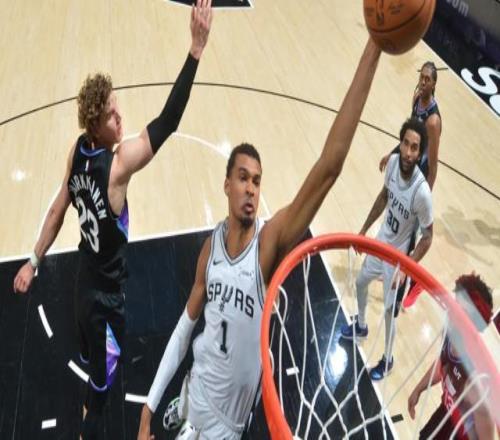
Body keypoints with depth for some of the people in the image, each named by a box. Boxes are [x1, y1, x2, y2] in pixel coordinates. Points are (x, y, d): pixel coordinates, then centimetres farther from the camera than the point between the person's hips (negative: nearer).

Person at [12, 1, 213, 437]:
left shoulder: (77, 151, -8)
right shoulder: (117, 164, -30)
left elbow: (58, 210, 0)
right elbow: (167, 122, -36)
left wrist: (34, 261, 11)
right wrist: (196, 49, -39)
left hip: (84, 279, 8)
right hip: (105, 292, -8)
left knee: (91, 357, 32)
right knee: (104, 373, 13)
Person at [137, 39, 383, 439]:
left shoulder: (270, 242, -24)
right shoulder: (211, 245, -9)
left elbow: (329, 169, -37)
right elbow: (186, 325, 2)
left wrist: (373, 50, -42)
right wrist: (149, 407, 2)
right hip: (197, 396, 3)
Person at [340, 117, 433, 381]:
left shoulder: (422, 192, -34)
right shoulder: (393, 162, -17)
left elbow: (428, 237, -20)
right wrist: (364, 229, 11)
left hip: (398, 256, -6)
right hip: (380, 242, 7)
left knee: (389, 311, 8)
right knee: (360, 283, 26)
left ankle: (387, 360, 35)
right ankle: (361, 326, 55)